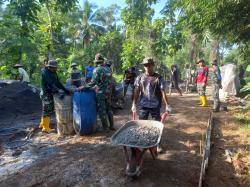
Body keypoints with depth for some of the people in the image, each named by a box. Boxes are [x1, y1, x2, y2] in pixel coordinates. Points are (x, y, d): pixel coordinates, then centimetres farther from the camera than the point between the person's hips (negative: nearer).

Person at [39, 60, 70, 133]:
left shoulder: (53, 73, 10)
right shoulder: (45, 73, -17)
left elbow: (58, 83, 10)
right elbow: (51, 84, -28)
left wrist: (65, 90, 1)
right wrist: (59, 91, -37)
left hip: (50, 93, 9)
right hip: (46, 94, -9)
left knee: (50, 110, 18)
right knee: (47, 111, -2)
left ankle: (42, 124, 35)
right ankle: (46, 128, 11)